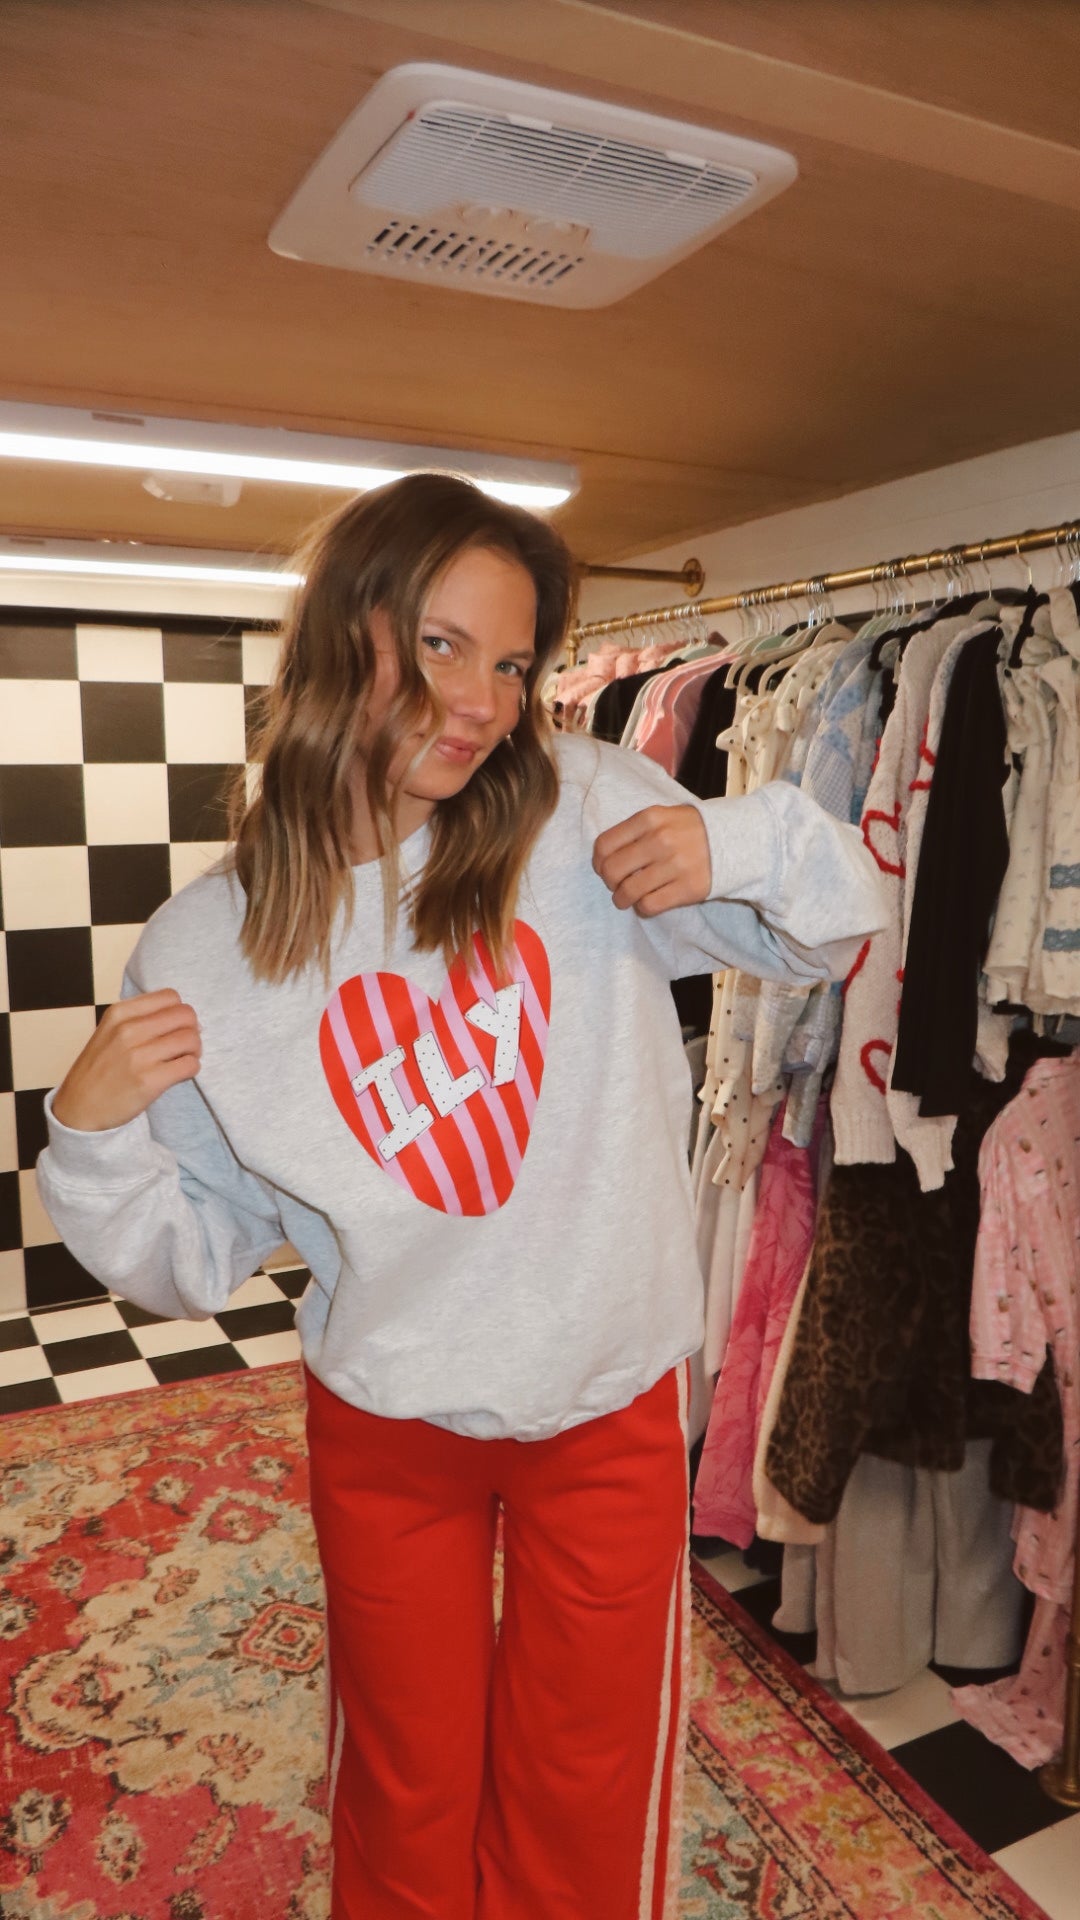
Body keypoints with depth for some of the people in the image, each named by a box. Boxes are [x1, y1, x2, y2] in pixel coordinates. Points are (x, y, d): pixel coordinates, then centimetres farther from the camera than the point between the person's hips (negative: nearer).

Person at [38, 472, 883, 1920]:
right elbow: (195, 1257, -3)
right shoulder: (204, 952, -12)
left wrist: (736, 844, -23)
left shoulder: (586, 811, -14)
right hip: (384, 1431, 1)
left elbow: (833, 931, -2)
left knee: (588, 1804, 24)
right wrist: (92, 1133, -21)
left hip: (613, 1413, 0)